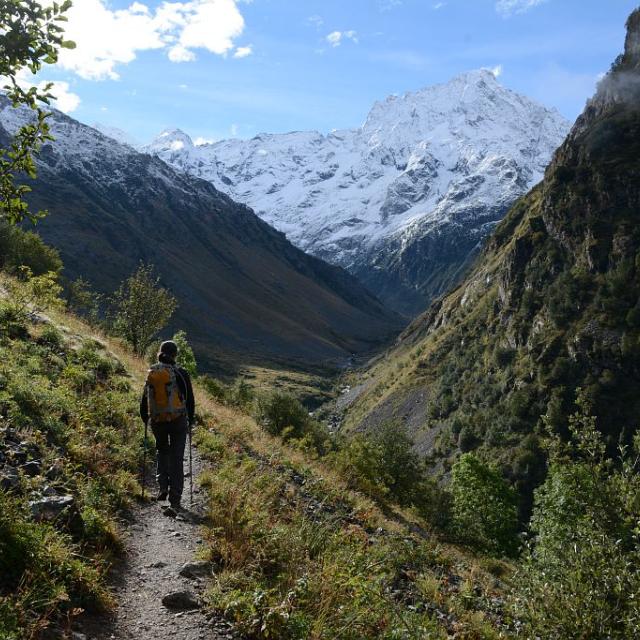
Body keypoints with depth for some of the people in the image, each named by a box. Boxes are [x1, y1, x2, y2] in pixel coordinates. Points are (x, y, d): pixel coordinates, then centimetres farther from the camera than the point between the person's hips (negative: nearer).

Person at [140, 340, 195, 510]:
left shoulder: (152, 373, 1)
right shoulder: (181, 373, -6)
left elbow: (144, 399, 7)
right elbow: (190, 399, -2)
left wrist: (144, 419, 21)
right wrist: (190, 419, 12)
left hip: (157, 421, 2)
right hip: (178, 421, -2)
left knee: (162, 451, 25)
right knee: (176, 458, 5)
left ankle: (163, 487, 9)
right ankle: (175, 499, 5)